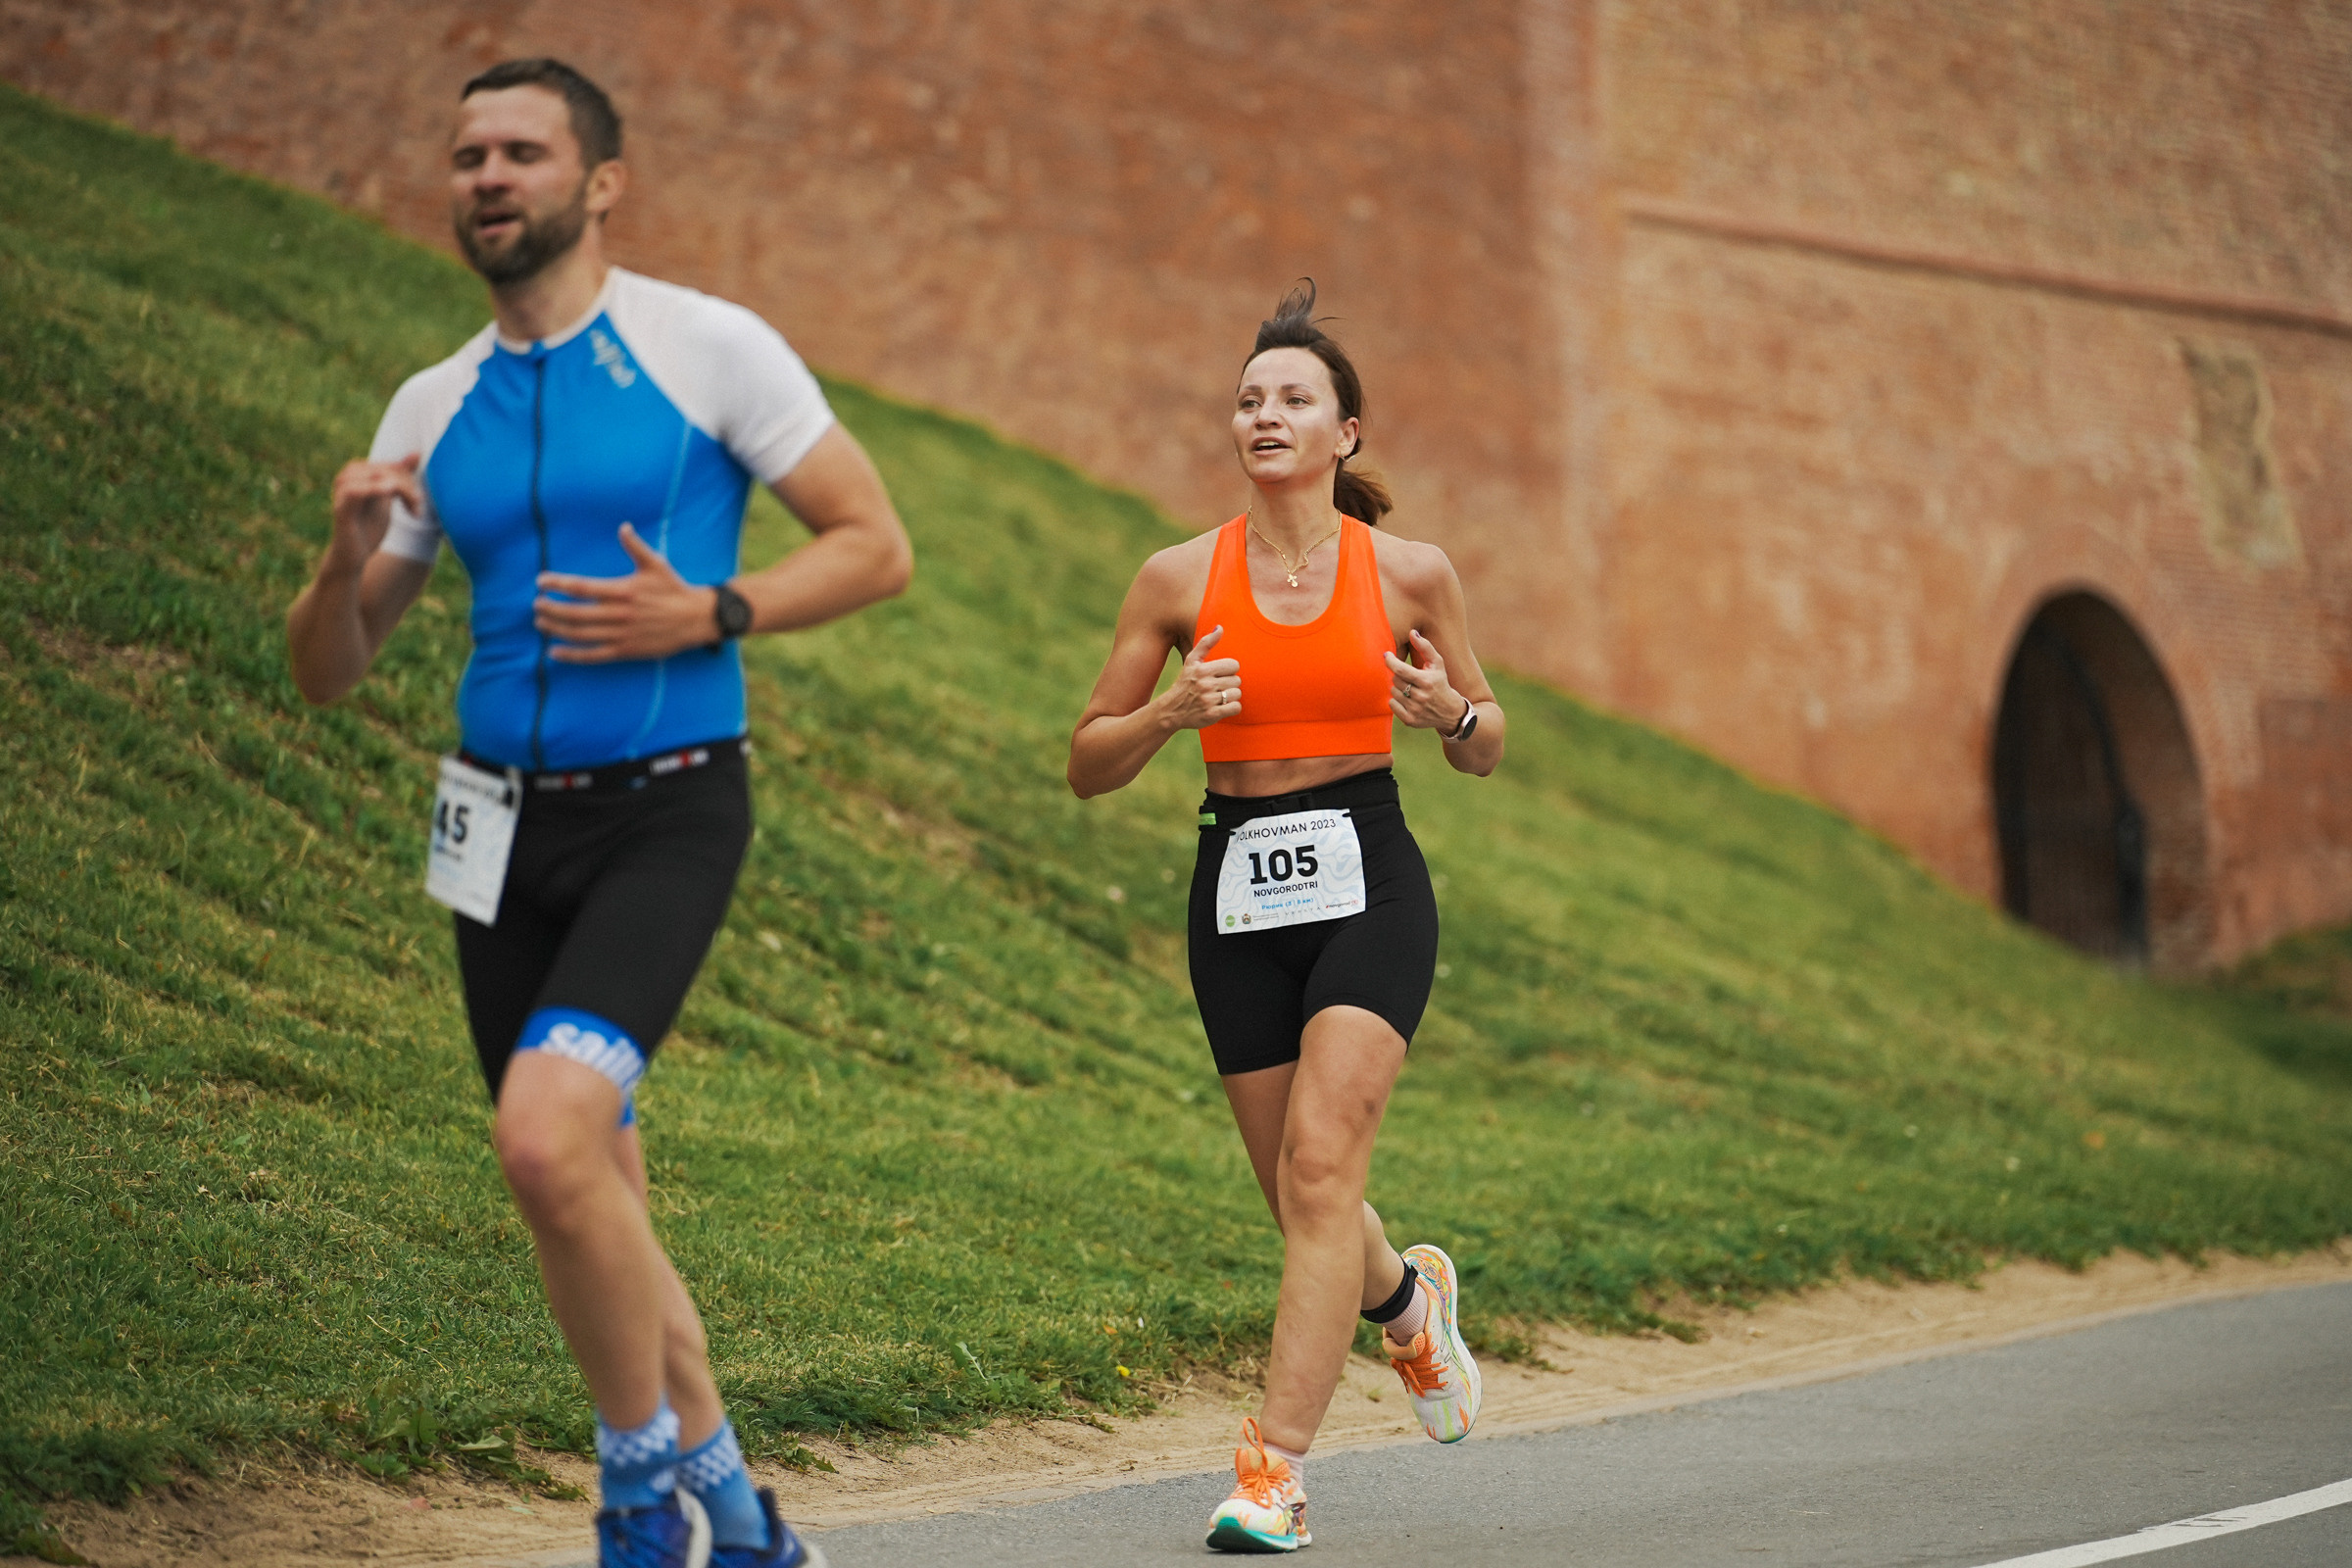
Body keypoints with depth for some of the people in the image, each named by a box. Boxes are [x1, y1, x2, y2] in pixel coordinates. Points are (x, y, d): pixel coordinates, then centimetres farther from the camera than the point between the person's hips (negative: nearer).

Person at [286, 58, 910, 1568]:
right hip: (507, 823, 6)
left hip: (667, 816, -6)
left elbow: (877, 546, -2)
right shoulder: (435, 409, 10)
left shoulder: (708, 348, -4)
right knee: (595, 1196, 9)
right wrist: (347, 555, -10)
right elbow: (329, 671, 12)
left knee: (547, 1135, -25)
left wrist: (703, 616, -16)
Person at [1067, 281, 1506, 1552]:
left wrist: (1451, 712, -11)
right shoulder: (1180, 579, 1)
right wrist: (1172, 712, -15)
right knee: (1301, 1197, 9)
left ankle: (1275, 1467, -17)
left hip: (1367, 884, -2)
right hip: (1240, 888, 2)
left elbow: (1485, 749, 12)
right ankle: (1408, 1300, 45)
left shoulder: (1410, 575, 0)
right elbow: (1088, 765, 5)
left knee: (1320, 1165, -18)